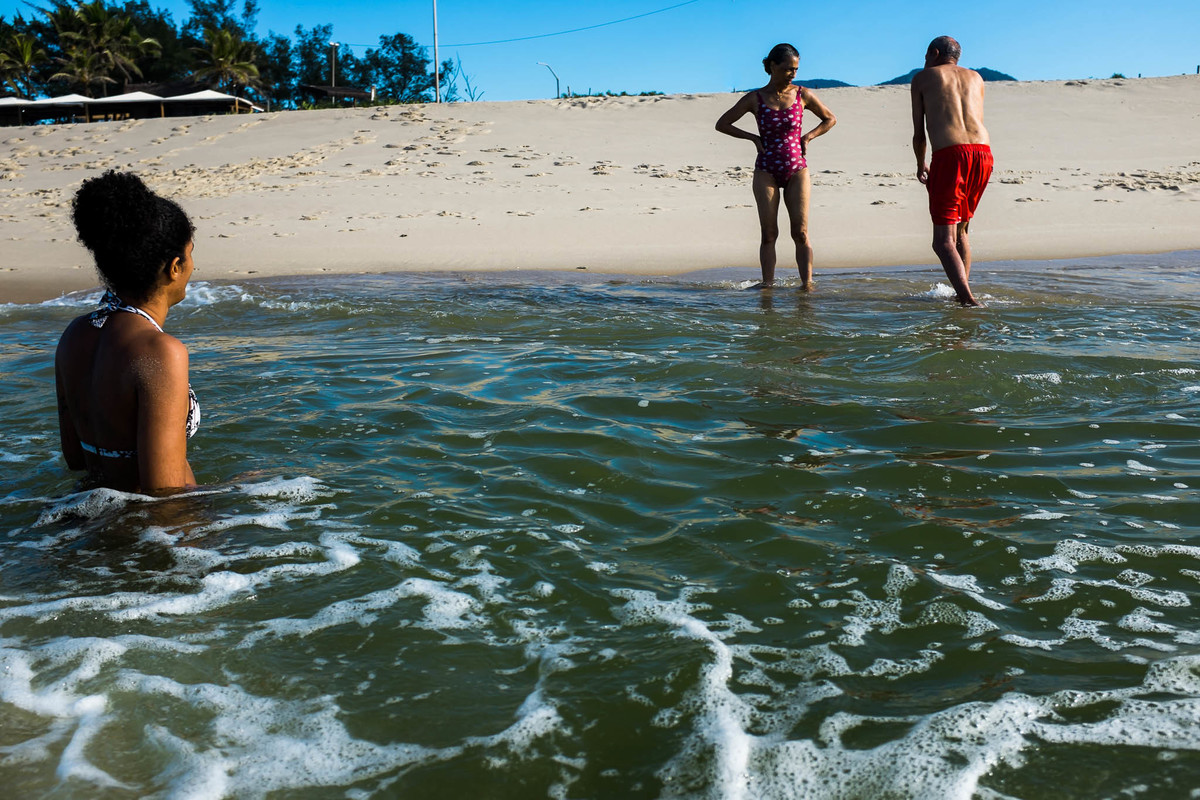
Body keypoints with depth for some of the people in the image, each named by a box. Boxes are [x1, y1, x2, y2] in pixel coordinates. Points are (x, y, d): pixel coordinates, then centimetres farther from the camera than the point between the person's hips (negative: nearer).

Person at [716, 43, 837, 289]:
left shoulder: (802, 95, 2)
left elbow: (830, 119, 16)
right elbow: (722, 124, 5)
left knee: (800, 232, -4)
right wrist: (754, 137, -1)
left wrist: (808, 137, 2)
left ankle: (807, 283, -2)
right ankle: (767, 283, 2)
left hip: (797, 170, 1)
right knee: (769, 233, -3)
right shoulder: (755, 99, -1)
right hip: (766, 172, -1)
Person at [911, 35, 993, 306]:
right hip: (983, 152, 5)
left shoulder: (923, 77, 16)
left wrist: (921, 165, 31)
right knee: (960, 230, 22)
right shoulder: (975, 77, 27)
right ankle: (962, 293, 21)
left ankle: (968, 300, -25)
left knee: (943, 240, -7)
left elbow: (919, 133, 16)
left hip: (949, 154, -5)